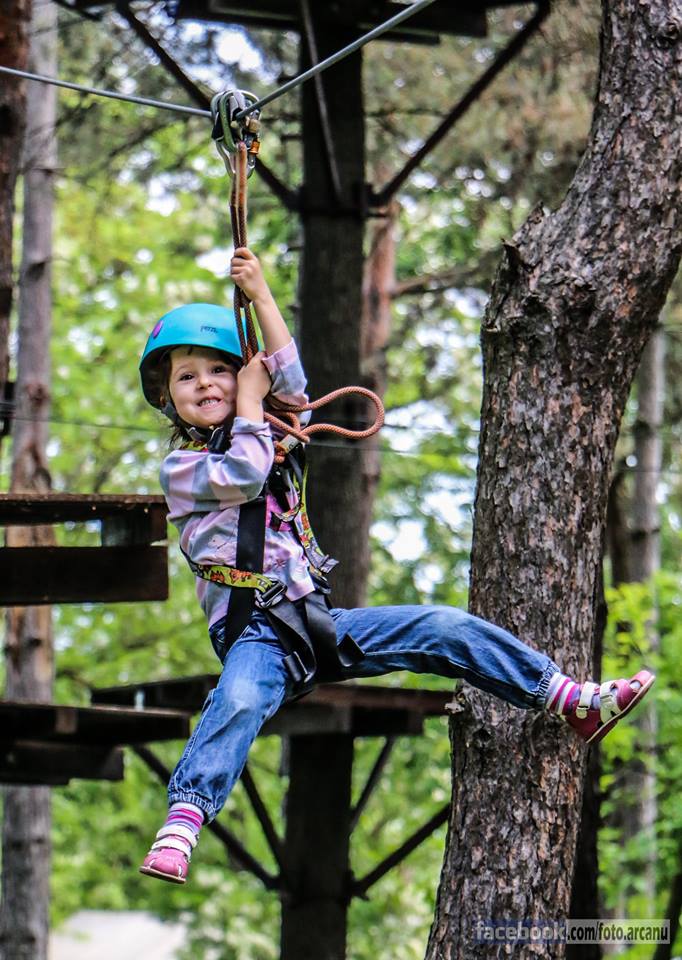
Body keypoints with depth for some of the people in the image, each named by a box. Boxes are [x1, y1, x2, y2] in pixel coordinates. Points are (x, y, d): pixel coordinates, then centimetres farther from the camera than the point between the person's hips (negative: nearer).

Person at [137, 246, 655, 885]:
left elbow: (288, 376, 7)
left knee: (444, 630, -3)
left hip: (316, 620, 6)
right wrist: (249, 401, -1)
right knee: (239, 701, -38)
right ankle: (182, 822, -54)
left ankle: (576, 702, 0)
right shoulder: (180, 467, 3)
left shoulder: (270, 429, 21)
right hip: (254, 633, -6)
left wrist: (260, 295, 2)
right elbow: (244, 474, -14)